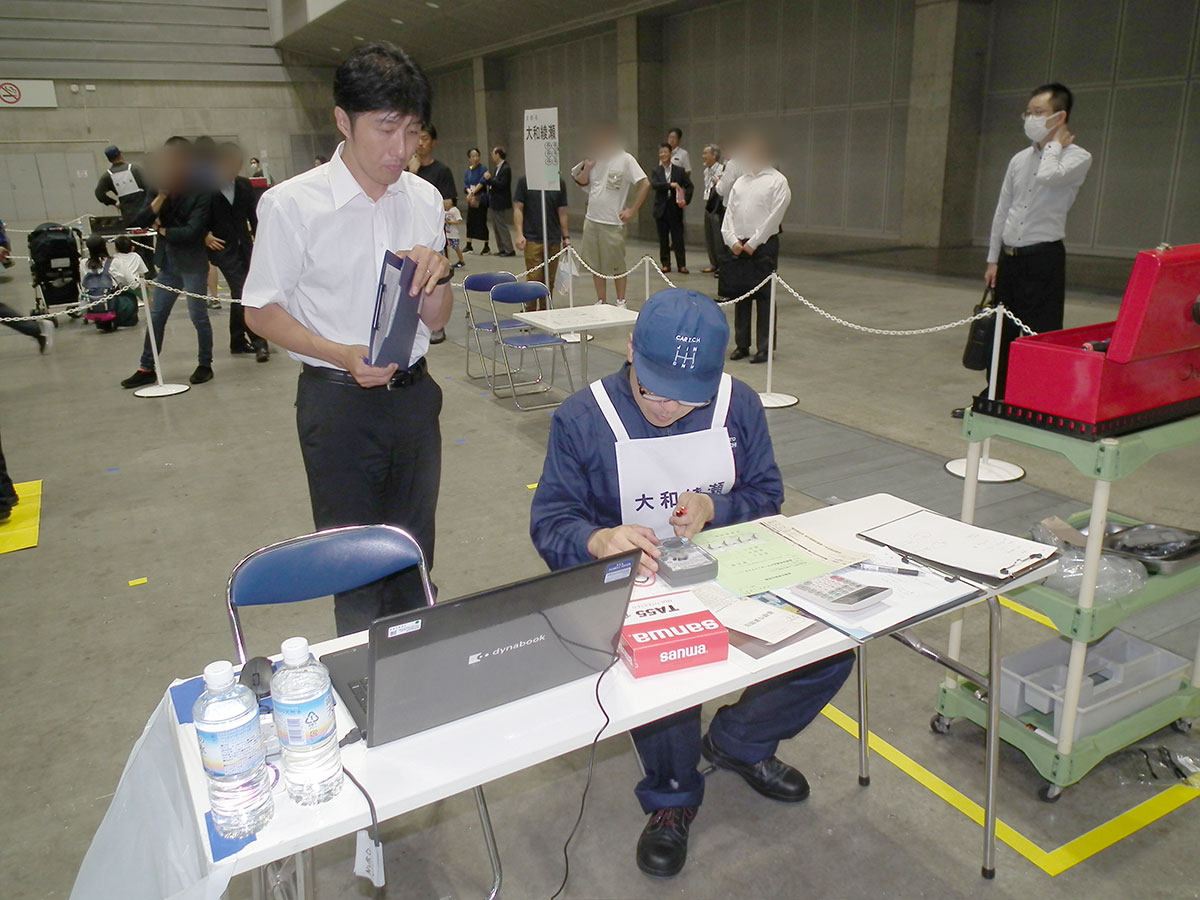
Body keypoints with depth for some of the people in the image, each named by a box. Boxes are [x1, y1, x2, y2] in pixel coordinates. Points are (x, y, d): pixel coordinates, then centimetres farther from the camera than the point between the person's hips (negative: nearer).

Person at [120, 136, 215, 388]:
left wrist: (162, 230, -6)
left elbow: (191, 231, -20)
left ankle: (205, 365, 19)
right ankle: (146, 369, 20)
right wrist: (162, 196, -12)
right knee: (156, 316, 11)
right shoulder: (161, 187, 6)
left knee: (198, 316, 3)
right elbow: (141, 220, -2)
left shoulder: (200, 192, -12)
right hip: (167, 262, 7)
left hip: (192, 263, -6)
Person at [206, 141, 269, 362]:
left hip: (244, 246, 5)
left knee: (239, 294, 11)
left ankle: (238, 341, 23)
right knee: (242, 293, -14)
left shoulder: (244, 185, 6)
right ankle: (258, 343, -15)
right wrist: (205, 236, -17)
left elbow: (253, 216, 10)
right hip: (221, 247, -5)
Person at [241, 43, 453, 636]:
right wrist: (344, 356, -20)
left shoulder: (426, 200, 3)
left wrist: (437, 274, -15)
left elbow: (435, 321, 8)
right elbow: (262, 312, -5)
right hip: (339, 401, -4)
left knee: (414, 554, 16)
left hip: (413, 394, 4)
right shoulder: (291, 204, -11)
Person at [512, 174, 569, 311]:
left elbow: (562, 212, 11)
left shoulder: (559, 183, 7)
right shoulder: (524, 181, 0)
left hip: (554, 240, 3)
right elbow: (518, 208, -1)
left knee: (549, 281, 6)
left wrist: (566, 236, 7)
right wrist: (519, 234, -11)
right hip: (532, 239, -3)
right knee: (533, 280, -7)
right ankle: (530, 313, 4)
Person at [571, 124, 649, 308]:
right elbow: (581, 182, 16)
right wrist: (587, 167, -3)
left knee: (617, 265, 3)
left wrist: (632, 211, -13)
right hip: (592, 220, 6)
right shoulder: (595, 159, 11)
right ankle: (601, 301, 21)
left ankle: (621, 302, 16)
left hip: (613, 223, -6)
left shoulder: (625, 159, -7)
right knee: (596, 265, 10)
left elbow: (645, 184, -11)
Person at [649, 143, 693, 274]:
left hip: (675, 209, -1)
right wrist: (670, 185, -22)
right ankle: (666, 264, 14)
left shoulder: (679, 170, 5)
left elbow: (689, 185, 4)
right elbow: (654, 185, -12)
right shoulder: (655, 171, 5)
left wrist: (686, 200, -12)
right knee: (663, 239, 5)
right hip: (661, 209, 1)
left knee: (678, 238, -1)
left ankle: (682, 265, 3)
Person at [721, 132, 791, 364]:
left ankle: (764, 348, 3)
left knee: (764, 298, -3)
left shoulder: (777, 181, -2)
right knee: (740, 296, 9)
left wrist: (753, 243, -13)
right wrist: (732, 240, -4)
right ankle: (741, 345, 18)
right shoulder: (740, 181, 15)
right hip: (738, 246, 5)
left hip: (763, 246, -5)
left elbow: (774, 216, -9)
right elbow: (729, 212, 10)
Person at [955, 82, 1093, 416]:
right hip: (1009, 257, 6)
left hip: (1044, 259, -6)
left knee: (1041, 336, -5)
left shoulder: (1077, 158, -5)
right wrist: (993, 260, 11)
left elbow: (1049, 176, -28)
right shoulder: (1019, 160, 12)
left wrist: (1054, 143, -8)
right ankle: (994, 398, 24)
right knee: (1002, 333, 12)